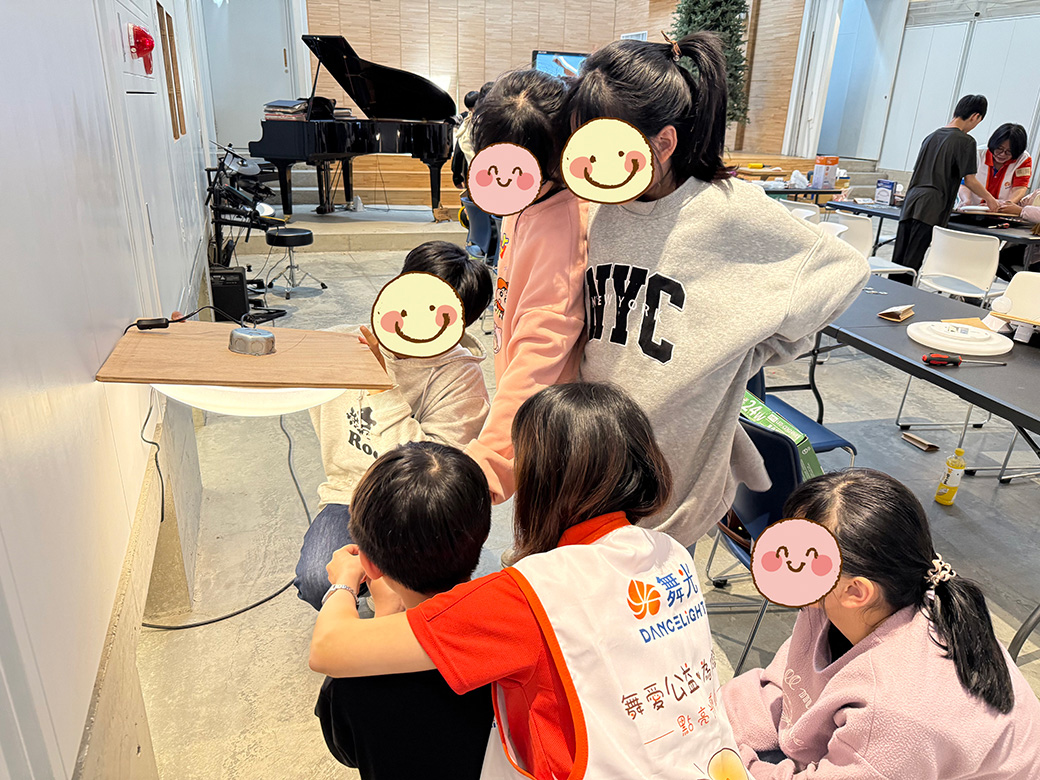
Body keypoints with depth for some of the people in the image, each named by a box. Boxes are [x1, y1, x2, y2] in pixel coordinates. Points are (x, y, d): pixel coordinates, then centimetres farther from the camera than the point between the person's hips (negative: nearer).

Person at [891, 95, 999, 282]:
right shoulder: (965, 141, -2)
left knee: (897, 260, 3)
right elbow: (969, 180, -1)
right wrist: (990, 199, 14)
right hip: (931, 209, -6)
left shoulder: (932, 136, 19)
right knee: (912, 263, -8)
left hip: (910, 203, 6)